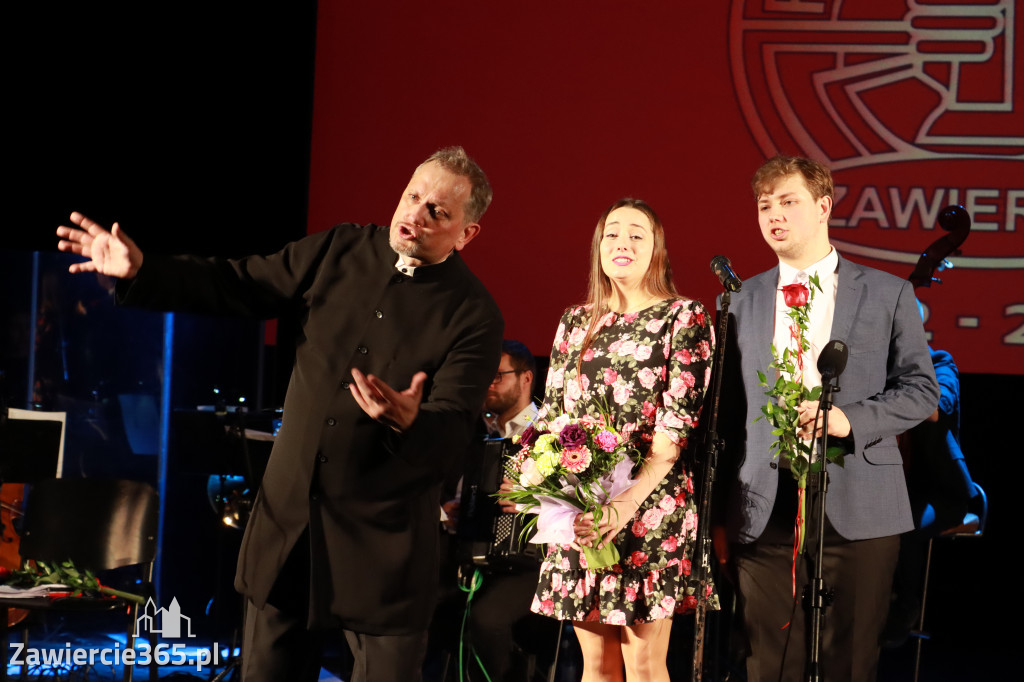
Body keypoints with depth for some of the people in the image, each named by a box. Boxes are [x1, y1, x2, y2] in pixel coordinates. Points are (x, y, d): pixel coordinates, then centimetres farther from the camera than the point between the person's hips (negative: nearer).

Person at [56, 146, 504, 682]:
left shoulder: (474, 317, -10)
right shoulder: (339, 251, 4)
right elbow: (236, 287, 8)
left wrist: (409, 421, -41)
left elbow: (452, 429, -19)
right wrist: (141, 272, -1)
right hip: (291, 513, 4)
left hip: (383, 536, -4)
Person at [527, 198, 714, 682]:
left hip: (648, 505, -4)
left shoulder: (684, 318, -1)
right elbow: (551, 412, 12)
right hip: (578, 511, 4)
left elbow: (679, 420, -10)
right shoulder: (576, 322, 14)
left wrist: (628, 502, -21)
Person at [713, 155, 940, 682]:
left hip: (858, 513, -2)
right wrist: (721, 514, 8)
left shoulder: (888, 294, 6)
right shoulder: (745, 301, 13)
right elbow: (730, 412, 13)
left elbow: (921, 390, 4)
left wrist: (849, 418, -14)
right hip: (765, 516, 2)